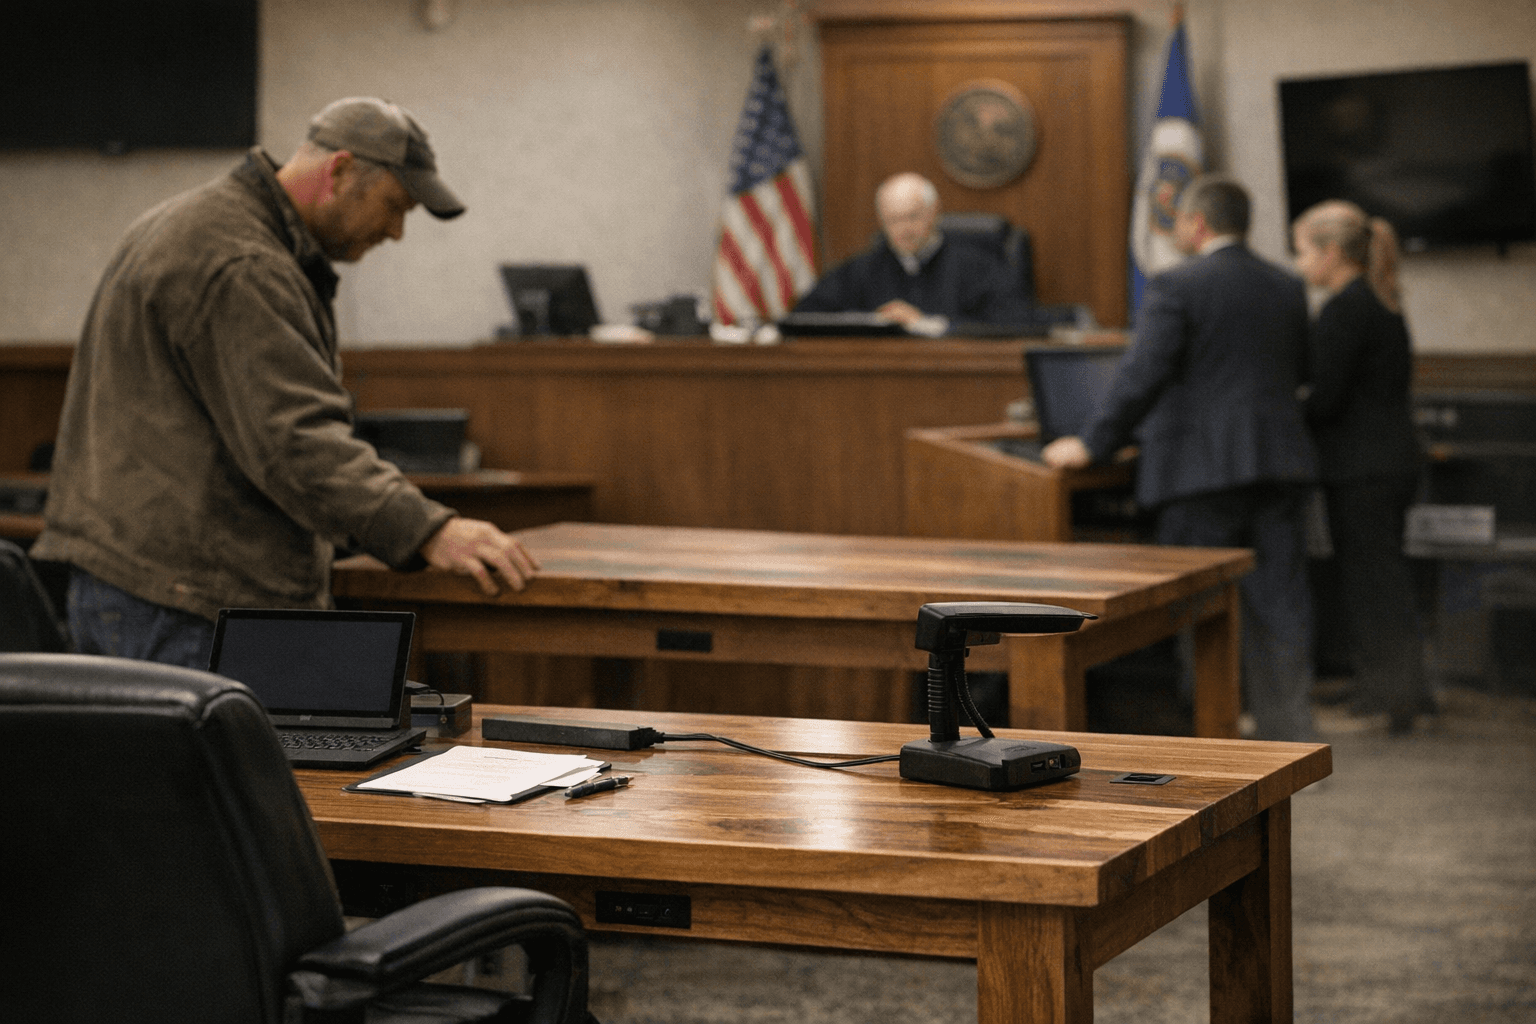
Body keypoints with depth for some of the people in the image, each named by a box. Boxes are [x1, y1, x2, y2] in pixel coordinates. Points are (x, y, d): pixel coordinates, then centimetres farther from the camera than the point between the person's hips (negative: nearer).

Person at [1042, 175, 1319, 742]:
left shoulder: (1176, 287, -9)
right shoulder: (1287, 288, 11)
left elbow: (1142, 375, -16)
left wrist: (1092, 444, -10)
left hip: (1204, 471, -6)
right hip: (1280, 463, 6)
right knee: (1278, 604, 8)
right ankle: (1288, 732, 9)